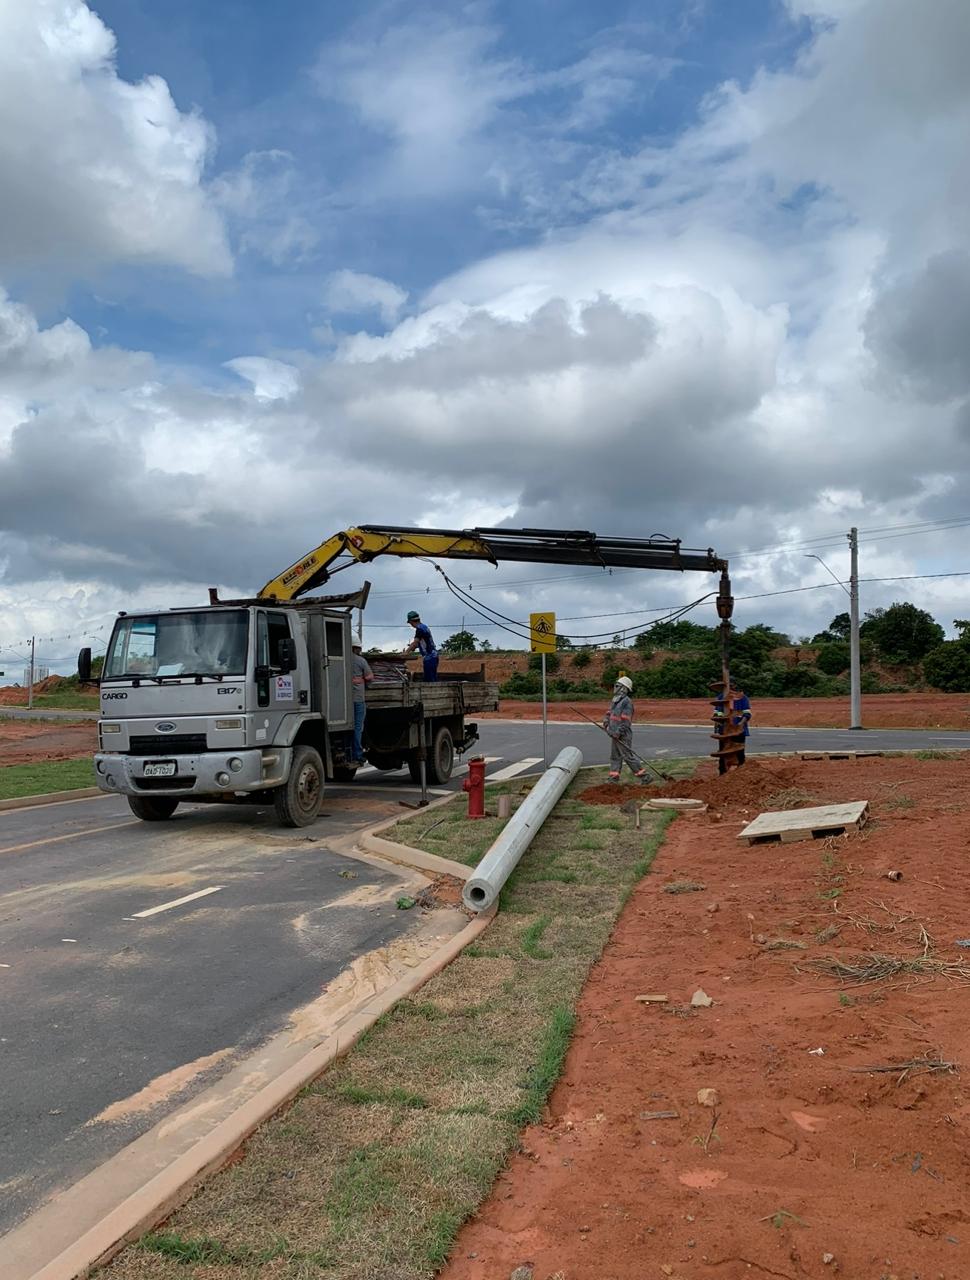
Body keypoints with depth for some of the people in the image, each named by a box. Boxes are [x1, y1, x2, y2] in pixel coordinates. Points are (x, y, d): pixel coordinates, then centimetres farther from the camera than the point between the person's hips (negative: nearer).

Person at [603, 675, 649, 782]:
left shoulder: (627, 701, -17)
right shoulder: (615, 700, 13)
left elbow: (626, 720, -21)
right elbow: (609, 713, 17)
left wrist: (618, 732, -23)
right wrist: (606, 722, -2)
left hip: (623, 735, -9)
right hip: (615, 734, 9)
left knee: (628, 756, -7)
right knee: (615, 756, 12)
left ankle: (643, 776, 1)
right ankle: (614, 777, 18)